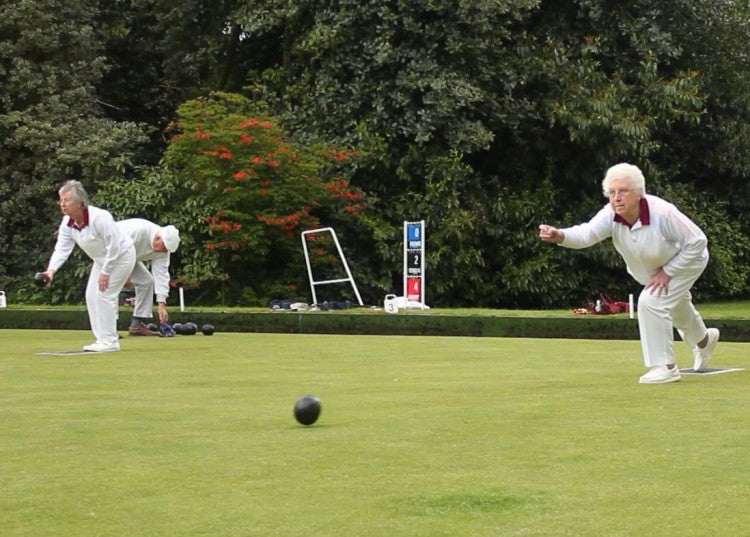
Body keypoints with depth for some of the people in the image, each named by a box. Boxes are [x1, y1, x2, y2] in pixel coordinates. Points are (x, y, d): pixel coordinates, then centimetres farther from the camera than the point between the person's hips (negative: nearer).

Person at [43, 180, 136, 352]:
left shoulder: (99, 218, -32)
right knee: (91, 296, 5)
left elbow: (114, 247, -28)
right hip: (101, 259, 9)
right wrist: (51, 269, -31)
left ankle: (110, 341, -7)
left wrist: (105, 272, -23)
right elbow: (62, 248, -14)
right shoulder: (67, 223, -8)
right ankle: (102, 339, 13)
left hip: (121, 256, -9)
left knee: (104, 295, -14)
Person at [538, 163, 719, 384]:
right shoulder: (611, 215, -28)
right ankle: (704, 340, 63)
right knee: (675, 306, 29)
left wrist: (667, 272, -29)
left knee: (651, 302, -26)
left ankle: (665, 366, -12)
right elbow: (587, 233, -47)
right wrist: (560, 236, -67)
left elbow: (697, 242, -31)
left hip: (685, 261, -7)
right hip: (652, 271, 7)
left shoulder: (662, 213, -40)